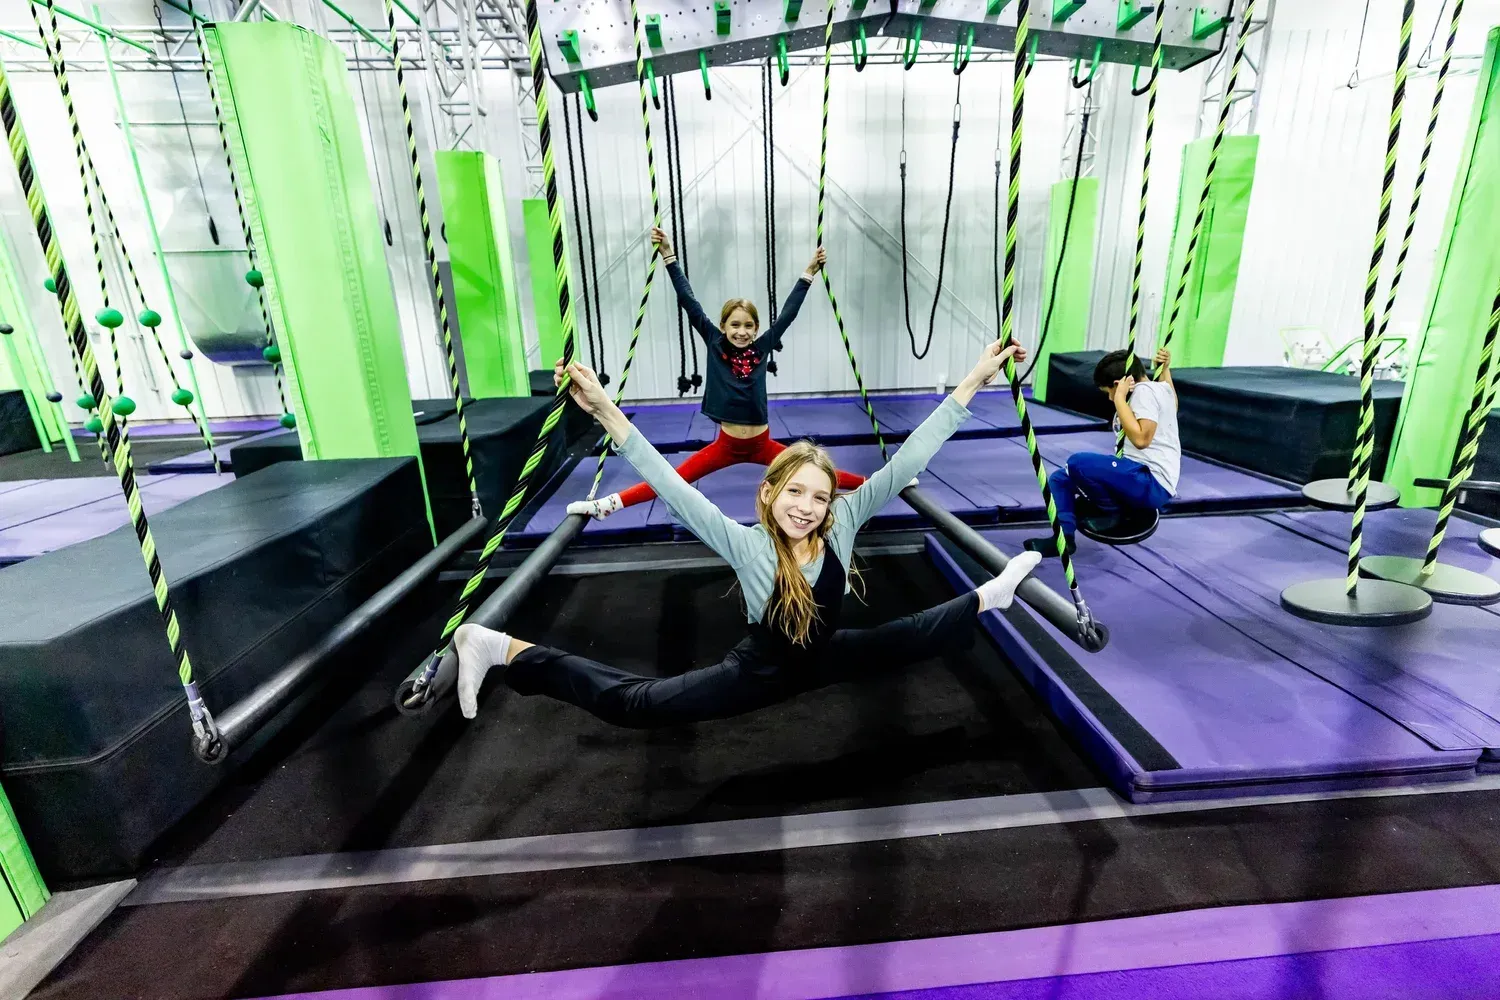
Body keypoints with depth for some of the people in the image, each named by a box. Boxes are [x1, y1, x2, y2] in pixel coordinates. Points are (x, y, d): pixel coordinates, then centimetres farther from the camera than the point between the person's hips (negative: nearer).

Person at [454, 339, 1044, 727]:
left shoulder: (842, 522, -22)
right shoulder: (747, 545, -31)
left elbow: (907, 461, -25)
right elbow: (672, 487, -39)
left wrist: (974, 380, -27)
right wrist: (606, 413, -48)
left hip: (825, 657, 4)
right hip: (762, 670, -4)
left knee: (908, 639, 16)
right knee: (632, 702, -9)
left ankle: (985, 599, 47)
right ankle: (506, 651, 3)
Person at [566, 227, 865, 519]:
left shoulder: (762, 347, -2)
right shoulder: (715, 344, -5)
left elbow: (788, 312, -2)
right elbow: (691, 305, -9)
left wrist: (809, 272, -6)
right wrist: (668, 256, -14)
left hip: (761, 444, 1)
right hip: (727, 445, -1)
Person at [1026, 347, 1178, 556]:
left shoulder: (1144, 390, -14)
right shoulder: (1159, 387, 17)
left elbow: (1141, 439, -25)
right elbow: (1171, 405, 40)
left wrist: (1120, 397, -19)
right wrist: (1165, 368, 34)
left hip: (1154, 484, -11)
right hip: (1142, 476, 11)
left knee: (1078, 462, -28)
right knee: (1060, 478, 6)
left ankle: (1111, 512, -4)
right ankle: (1063, 536, -8)